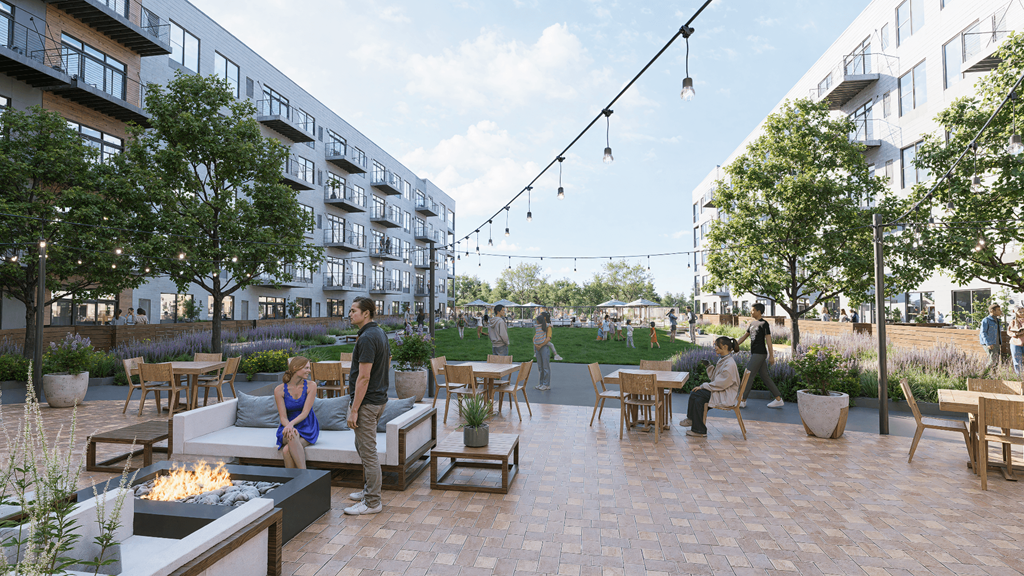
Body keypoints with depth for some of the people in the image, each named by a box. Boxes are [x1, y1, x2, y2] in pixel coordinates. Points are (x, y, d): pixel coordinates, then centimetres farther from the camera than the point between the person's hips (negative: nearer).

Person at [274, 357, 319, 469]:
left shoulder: (311, 385, -6)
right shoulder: (279, 390, -3)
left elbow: (305, 412, -10)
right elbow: (283, 417, -6)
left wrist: (291, 423, -28)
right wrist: (289, 427, -27)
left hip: (307, 427, -1)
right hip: (288, 426, 1)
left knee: (287, 450, -30)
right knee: (292, 437, -35)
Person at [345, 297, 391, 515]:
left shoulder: (367, 338, -21)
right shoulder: (380, 333, 9)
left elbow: (363, 378, -23)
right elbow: (388, 363, 21)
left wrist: (354, 410, -20)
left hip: (367, 401, -11)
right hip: (379, 397, 11)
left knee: (368, 452, 0)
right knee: (362, 446, 23)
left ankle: (372, 502, 10)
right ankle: (369, 490, 35)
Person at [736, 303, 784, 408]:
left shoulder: (764, 324, -11)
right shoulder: (752, 323, 14)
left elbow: (768, 339, -13)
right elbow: (745, 336, 20)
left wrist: (771, 356, -15)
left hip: (760, 354, -9)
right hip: (754, 353, 9)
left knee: (748, 376, -6)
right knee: (765, 377, 11)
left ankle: (743, 401, 1)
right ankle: (779, 400, 17)